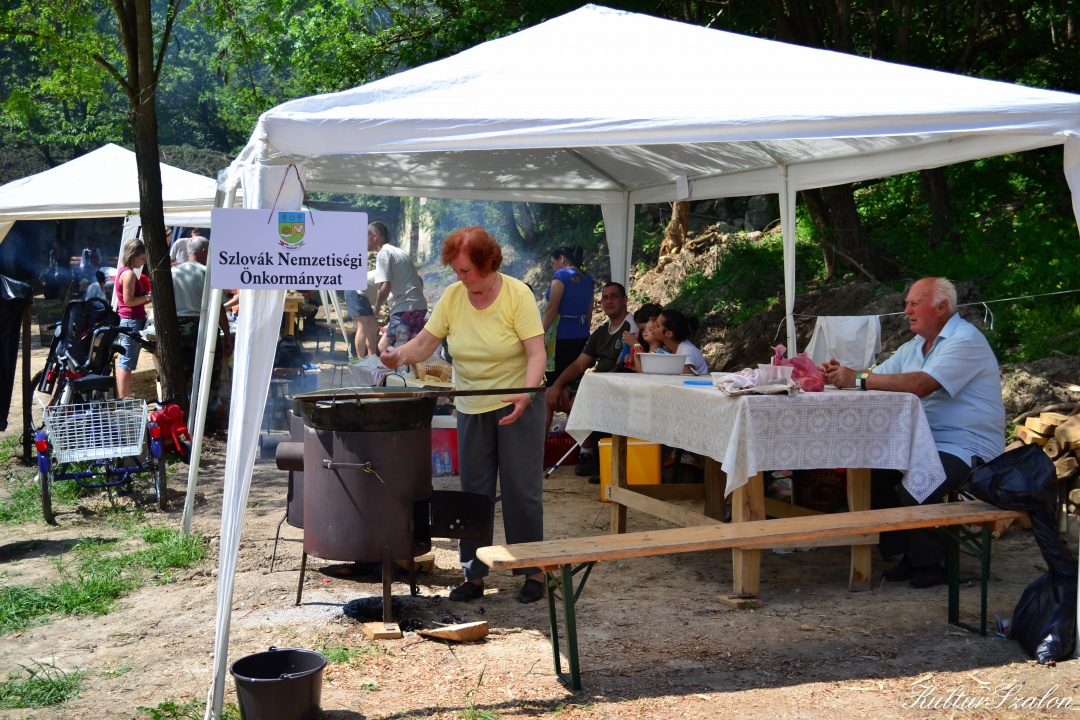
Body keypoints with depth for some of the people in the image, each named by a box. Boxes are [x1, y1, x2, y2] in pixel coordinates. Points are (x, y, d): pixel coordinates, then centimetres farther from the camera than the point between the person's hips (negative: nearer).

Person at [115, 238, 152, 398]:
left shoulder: (122, 271, 15)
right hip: (131, 321, -10)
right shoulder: (129, 274, -15)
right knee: (127, 363, -8)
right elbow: (128, 301, -19)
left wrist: (147, 297, 8)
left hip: (126, 321, 10)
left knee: (124, 362, 13)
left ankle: (123, 399, 19)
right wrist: (149, 297, -12)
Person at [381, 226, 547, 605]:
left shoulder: (518, 295, -13)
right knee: (474, 491, 9)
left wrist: (526, 393, -33)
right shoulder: (452, 296, -2)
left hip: (518, 404, -4)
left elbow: (536, 352, -18)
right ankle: (473, 574, 18)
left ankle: (534, 571, 10)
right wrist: (399, 355, -24)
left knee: (522, 489, -1)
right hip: (471, 407, 4)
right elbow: (425, 342, -3)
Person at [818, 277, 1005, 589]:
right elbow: (877, 376, 9)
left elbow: (920, 385, -28)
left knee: (914, 488, -30)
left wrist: (858, 379, -27)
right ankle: (906, 553, 5)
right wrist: (839, 374, -12)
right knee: (871, 470, -9)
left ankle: (931, 563, -4)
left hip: (967, 447, -9)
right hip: (924, 442, 9)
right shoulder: (915, 346, 16)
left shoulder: (965, 341, -15)